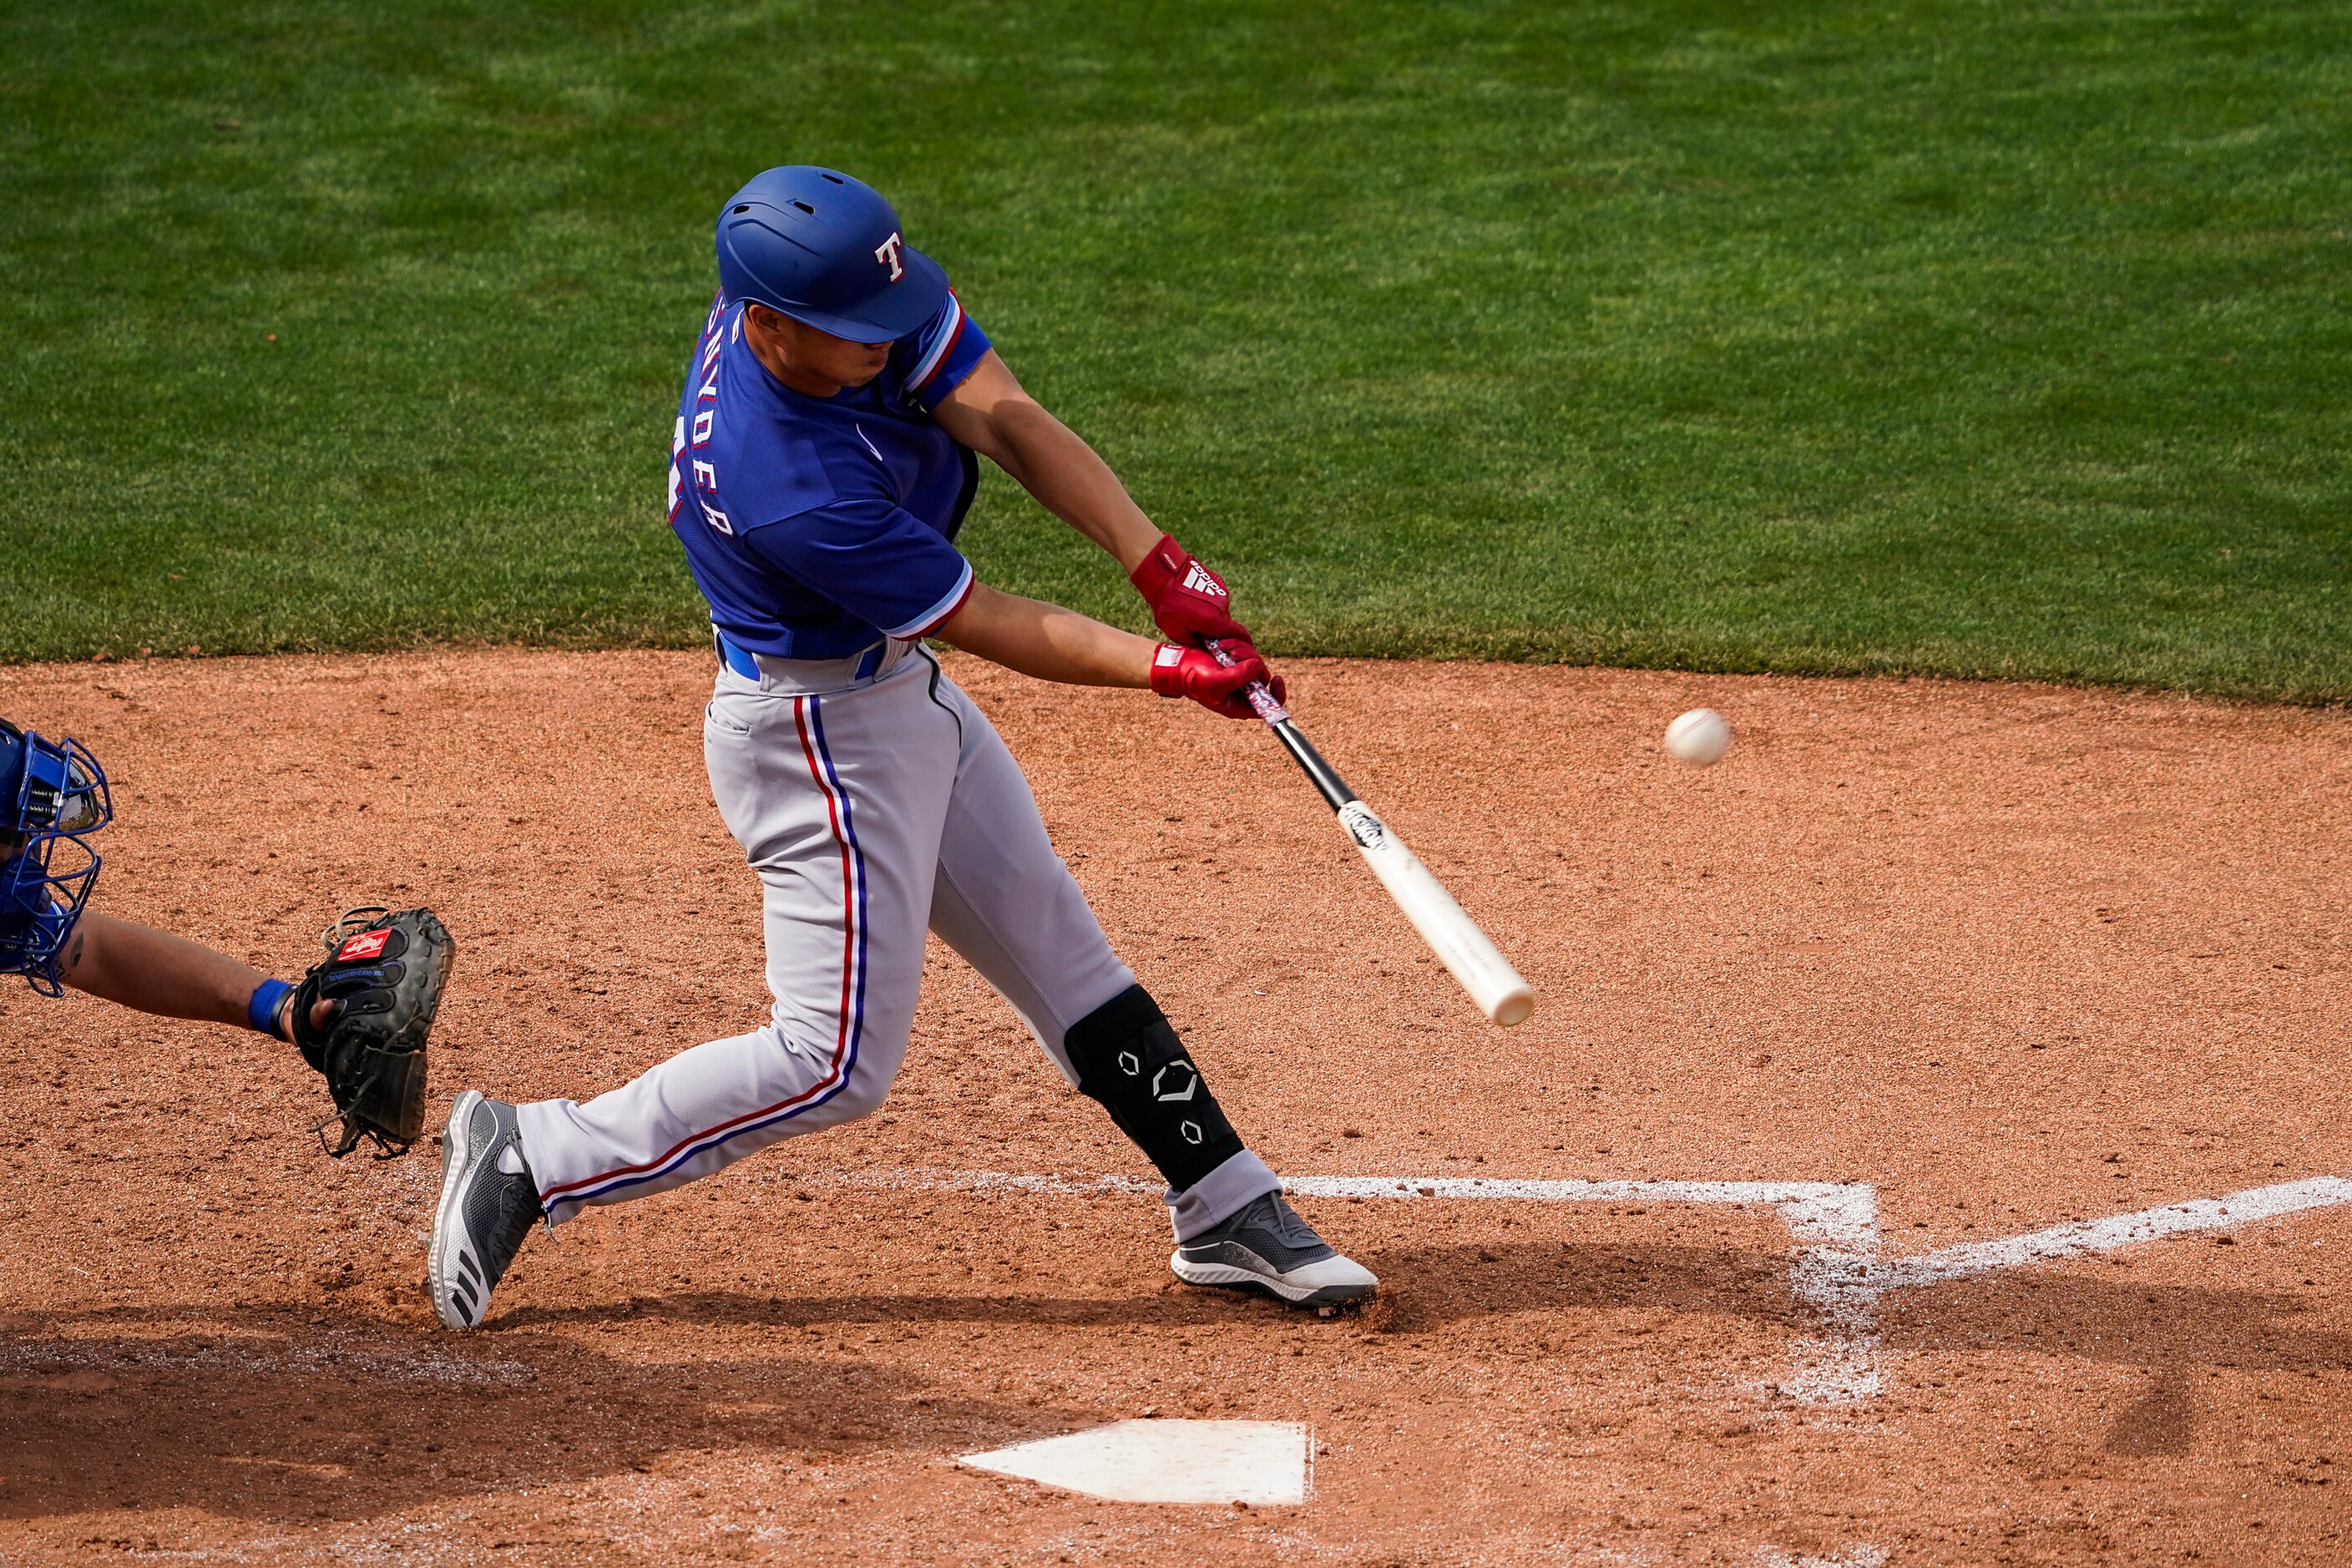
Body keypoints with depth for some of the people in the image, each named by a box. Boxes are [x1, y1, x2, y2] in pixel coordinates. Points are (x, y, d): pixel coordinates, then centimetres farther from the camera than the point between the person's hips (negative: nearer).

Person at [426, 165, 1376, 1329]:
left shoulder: (847, 298, -14)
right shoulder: (787, 491, -35)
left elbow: (1005, 420, -16)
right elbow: (981, 623, -24)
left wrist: (1166, 570, -23)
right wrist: (1166, 670, -20)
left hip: (898, 694, 9)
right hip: (820, 738, -9)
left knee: (1064, 957, 14)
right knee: (837, 1064, -5)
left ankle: (1227, 1212, 24)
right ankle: (533, 1160, 3)